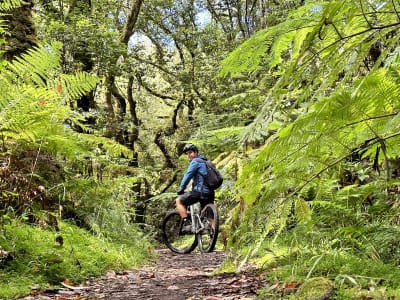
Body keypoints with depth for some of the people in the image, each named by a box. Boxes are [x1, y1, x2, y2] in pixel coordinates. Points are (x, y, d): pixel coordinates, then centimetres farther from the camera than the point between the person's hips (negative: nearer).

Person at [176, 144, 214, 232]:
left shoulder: (195, 161, -4)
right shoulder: (205, 162, 25)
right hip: (210, 193, 9)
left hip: (200, 191, -9)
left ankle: (187, 224, -5)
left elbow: (187, 176, -8)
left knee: (179, 201, 6)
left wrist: (181, 189, 0)